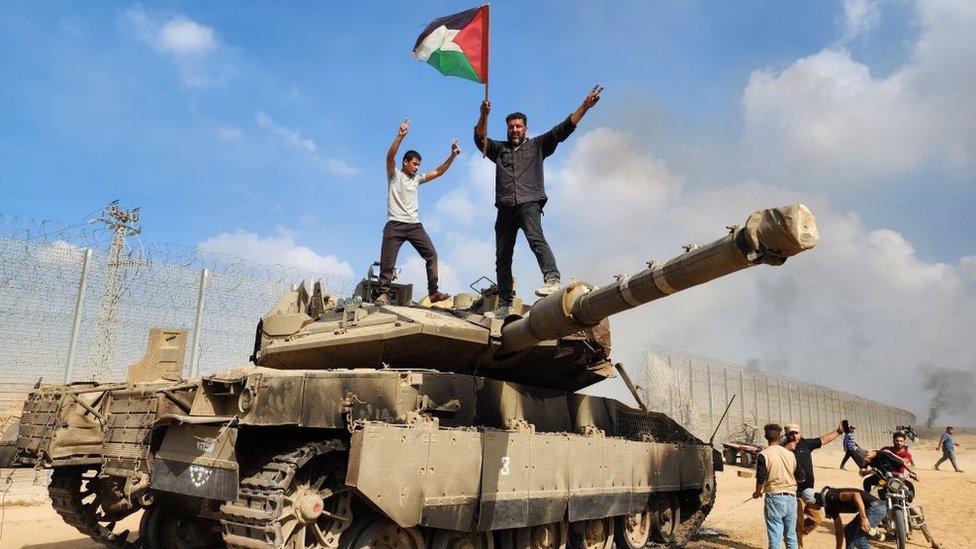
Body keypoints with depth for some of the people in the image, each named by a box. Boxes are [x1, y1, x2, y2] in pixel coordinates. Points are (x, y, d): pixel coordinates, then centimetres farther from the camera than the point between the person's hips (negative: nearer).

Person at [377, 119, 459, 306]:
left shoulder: (417, 179, 19)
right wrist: (400, 136, -27)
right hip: (395, 225, -5)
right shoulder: (394, 175, 4)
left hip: (415, 225, 5)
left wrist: (452, 156, 4)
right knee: (387, 261, -8)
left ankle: (433, 292, 4)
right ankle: (384, 293, -1)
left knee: (431, 255, -1)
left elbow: (438, 172, 16)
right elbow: (390, 157, -13)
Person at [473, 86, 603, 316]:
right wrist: (484, 116, -10)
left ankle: (551, 279, -46)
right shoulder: (499, 149, 23)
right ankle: (504, 304, 12)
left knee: (535, 238, -32)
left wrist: (584, 107, -1)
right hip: (505, 208, 4)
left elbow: (562, 130, 8)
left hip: (529, 203, -3)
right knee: (502, 258, 5)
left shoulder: (537, 145, 16)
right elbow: (480, 139, 7)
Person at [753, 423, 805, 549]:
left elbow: (761, 479, -12)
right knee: (791, 536, 16)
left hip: (774, 498, -4)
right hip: (791, 497, 4)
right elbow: (800, 477, 10)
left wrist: (757, 493, 6)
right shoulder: (791, 454, 4)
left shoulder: (763, 455, -9)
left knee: (775, 535, 2)